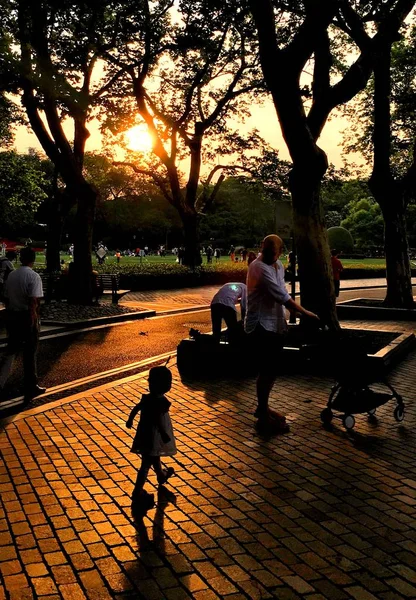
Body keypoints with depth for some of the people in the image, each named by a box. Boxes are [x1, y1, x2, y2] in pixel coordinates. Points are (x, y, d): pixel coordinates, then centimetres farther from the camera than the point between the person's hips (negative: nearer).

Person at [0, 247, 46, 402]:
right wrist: (34, 320, -17)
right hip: (27, 317, -5)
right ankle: (31, 388, 19)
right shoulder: (33, 276, -13)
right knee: (30, 354, 7)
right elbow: (33, 301, -20)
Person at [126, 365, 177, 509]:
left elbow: (135, 409, 9)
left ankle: (161, 475, 55)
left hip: (144, 435, 8)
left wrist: (130, 420, 24)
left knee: (155, 457, 30)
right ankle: (137, 492, 7)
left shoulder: (147, 397, -2)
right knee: (146, 464, 1)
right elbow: (158, 420, -34)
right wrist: (164, 434, -25)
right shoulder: (161, 402, -25)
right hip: (152, 438, -8)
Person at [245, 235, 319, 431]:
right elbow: (281, 296, -22)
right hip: (261, 327, -9)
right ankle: (263, 414, 8)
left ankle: (263, 407, 29)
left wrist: (283, 320, 14)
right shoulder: (259, 268, -18)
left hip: (275, 325, 9)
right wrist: (305, 312, -16)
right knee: (266, 371, -4)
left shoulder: (278, 266, 11)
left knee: (271, 370, 15)